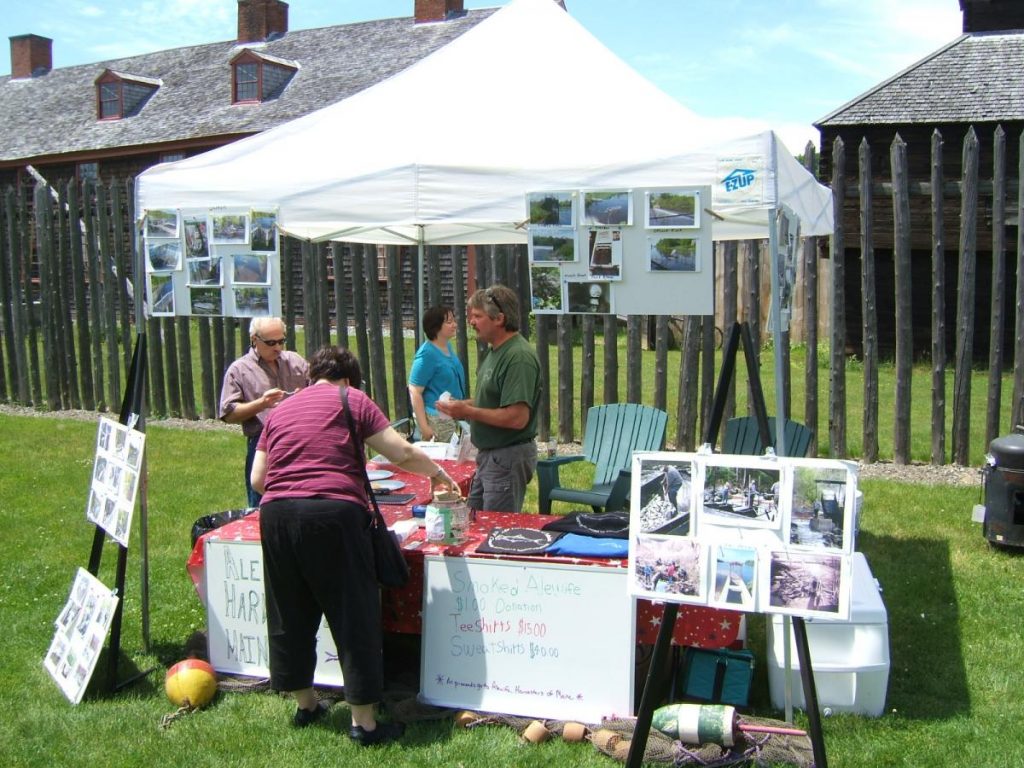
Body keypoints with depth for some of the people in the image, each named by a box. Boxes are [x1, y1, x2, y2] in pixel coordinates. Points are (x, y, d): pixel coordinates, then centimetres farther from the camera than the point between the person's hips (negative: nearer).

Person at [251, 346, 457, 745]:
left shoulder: (279, 410, 21)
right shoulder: (352, 400, 8)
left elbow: (257, 479, 18)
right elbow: (402, 453, 1)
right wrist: (437, 473, 17)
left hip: (276, 515, 5)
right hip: (334, 514, -5)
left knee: (290, 615, 17)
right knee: (354, 618, 3)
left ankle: (305, 705, 33)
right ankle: (364, 722, 9)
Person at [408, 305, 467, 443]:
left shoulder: (447, 346, 7)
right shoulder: (427, 354, -19)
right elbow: (414, 391, -20)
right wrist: (423, 426, -24)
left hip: (452, 415, 9)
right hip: (435, 419, -9)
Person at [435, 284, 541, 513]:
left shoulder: (519, 357, -22)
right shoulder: (496, 351, 11)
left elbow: (517, 418, -28)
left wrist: (468, 412, -20)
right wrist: (462, 405, 4)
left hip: (508, 458, -10)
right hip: (489, 455, 10)